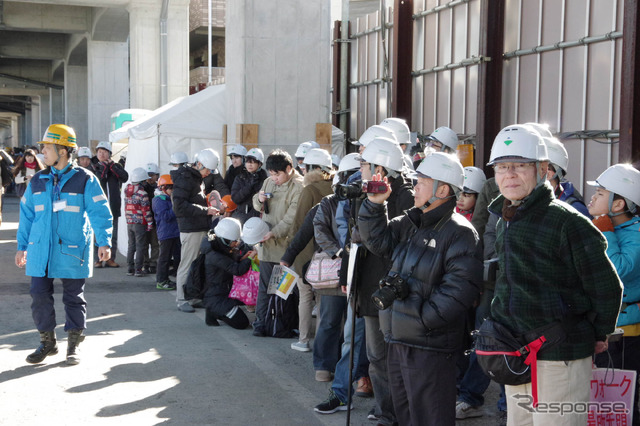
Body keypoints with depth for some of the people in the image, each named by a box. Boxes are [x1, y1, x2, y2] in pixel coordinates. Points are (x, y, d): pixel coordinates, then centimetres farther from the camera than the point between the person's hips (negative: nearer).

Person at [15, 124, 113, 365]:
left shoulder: (85, 180, -3)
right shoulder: (37, 181, 10)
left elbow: (99, 212, -5)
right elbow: (27, 214, 15)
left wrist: (104, 242, -15)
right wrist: (21, 246, 13)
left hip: (71, 252, -4)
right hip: (40, 252, 4)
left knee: (73, 298, 5)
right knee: (39, 295, 2)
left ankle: (74, 345, 17)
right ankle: (47, 342, 18)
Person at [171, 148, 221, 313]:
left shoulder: (197, 178, 19)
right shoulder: (184, 178, -11)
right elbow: (180, 205, -20)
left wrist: (209, 208, 12)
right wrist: (205, 211, -20)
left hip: (201, 229, 9)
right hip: (190, 230, -9)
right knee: (187, 265, -4)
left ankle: (194, 297, 19)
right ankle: (181, 300, 4)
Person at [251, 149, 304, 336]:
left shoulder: (299, 186, -10)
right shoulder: (269, 182, 12)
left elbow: (292, 217, -16)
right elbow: (258, 206, 23)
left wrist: (274, 232, -23)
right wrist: (259, 199, 0)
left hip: (286, 244, -5)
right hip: (267, 243, 5)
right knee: (265, 285, 7)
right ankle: (260, 322, 11)